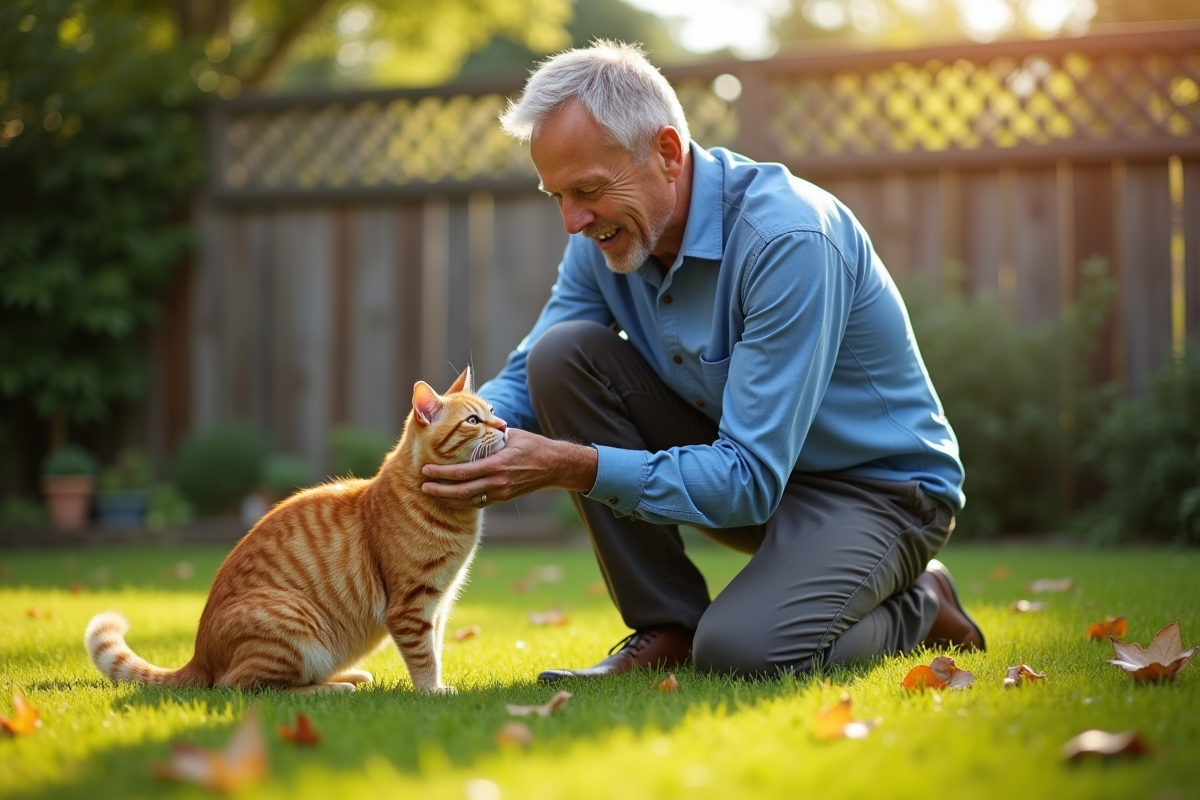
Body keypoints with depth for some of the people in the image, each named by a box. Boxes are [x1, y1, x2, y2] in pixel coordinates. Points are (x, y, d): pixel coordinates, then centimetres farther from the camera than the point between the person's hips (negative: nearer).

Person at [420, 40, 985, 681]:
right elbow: (524, 379, 1)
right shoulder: (606, 236, -7)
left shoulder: (788, 238, -30)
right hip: (741, 459, 7)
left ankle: (917, 608, 2)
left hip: (876, 486, -7)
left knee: (739, 651, -33)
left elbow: (749, 480, -32)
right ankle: (668, 631, -6)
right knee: (562, 353, -14)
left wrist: (572, 467, -40)